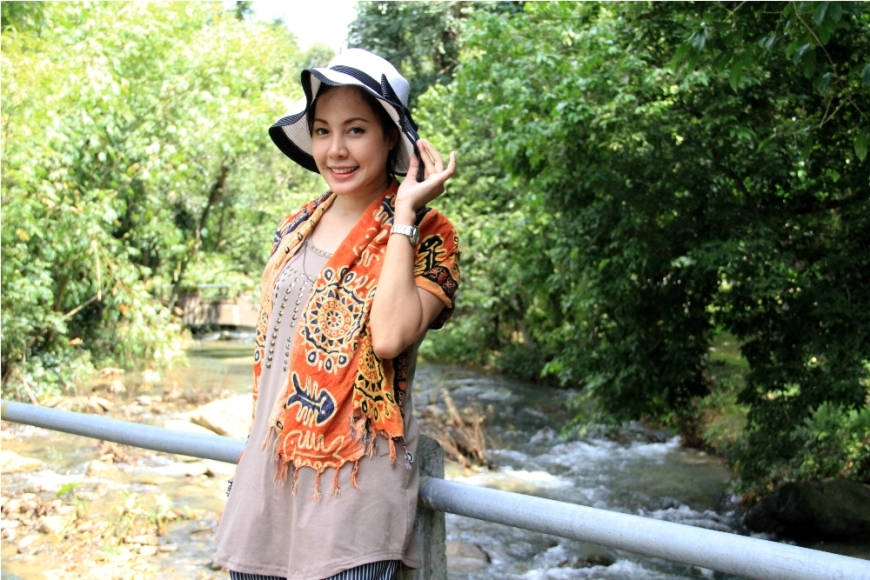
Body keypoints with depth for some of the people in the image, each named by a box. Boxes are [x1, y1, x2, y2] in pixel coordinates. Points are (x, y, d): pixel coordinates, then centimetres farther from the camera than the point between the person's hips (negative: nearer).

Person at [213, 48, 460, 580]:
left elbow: (389, 336, -26)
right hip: (269, 469, 6)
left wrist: (403, 214, -19)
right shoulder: (295, 228, 10)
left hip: (354, 477, -6)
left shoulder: (425, 235, -7)